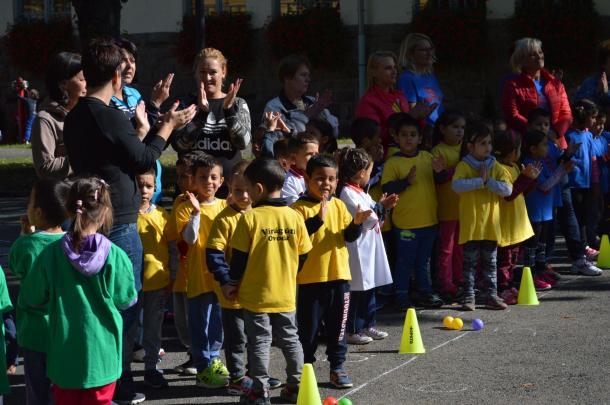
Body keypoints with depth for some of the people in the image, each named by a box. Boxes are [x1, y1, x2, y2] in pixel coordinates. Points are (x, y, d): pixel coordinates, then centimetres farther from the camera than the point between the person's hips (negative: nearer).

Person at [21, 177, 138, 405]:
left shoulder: (51, 254, -13)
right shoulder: (115, 256, -17)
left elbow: (33, 300, -2)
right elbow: (126, 300, -3)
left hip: (64, 354, 1)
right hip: (101, 354, -1)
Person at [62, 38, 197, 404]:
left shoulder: (75, 116, 8)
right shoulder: (110, 116, -18)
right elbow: (144, 160, -10)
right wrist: (168, 126, 3)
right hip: (118, 223, -8)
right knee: (126, 302, 1)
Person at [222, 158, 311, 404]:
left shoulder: (250, 218, -14)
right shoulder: (294, 216, -2)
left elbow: (239, 256, -10)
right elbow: (303, 255, 5)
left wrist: (231, 282, 5)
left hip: (256, 294, -4)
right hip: (286, 293, 4)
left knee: (260, 342, 4)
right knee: (290, 338, 15)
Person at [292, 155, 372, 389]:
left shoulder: (339, 205, 7)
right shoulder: (300, 208, -8)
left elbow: (350, 236, 6)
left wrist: (357, 223, -14)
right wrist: (317, 219, -30)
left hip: (338, 276, 4)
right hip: (310, 278, -4)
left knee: (337, 326, 11)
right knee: (308, 328, 6)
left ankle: (337, 368, 21)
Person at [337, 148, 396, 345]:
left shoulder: (360, 192, 16)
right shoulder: (347, 193, -15)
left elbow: (373, 217, 20)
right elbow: (365, 218, -20)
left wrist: (382, 207, 4)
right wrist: (381, 207, -6)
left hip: (370, 247, 10)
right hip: (357, 248, -10)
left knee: (369, 289, 16)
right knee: (357, 291, -5)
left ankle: (368, 325, 25)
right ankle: (353, 330, 1)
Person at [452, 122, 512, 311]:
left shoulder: (495, 166, 7)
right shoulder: (464, 166, -5)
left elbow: (507, 189, -4)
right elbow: (456, 185, -23)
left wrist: (489, 181, -14)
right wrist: (480, 181, -22)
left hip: (491, 224, 4)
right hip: (471, 224, -3)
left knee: (490, 263, 10)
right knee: (470, 262, 2)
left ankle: (491, 296, 17)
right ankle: (469, 297, 7)